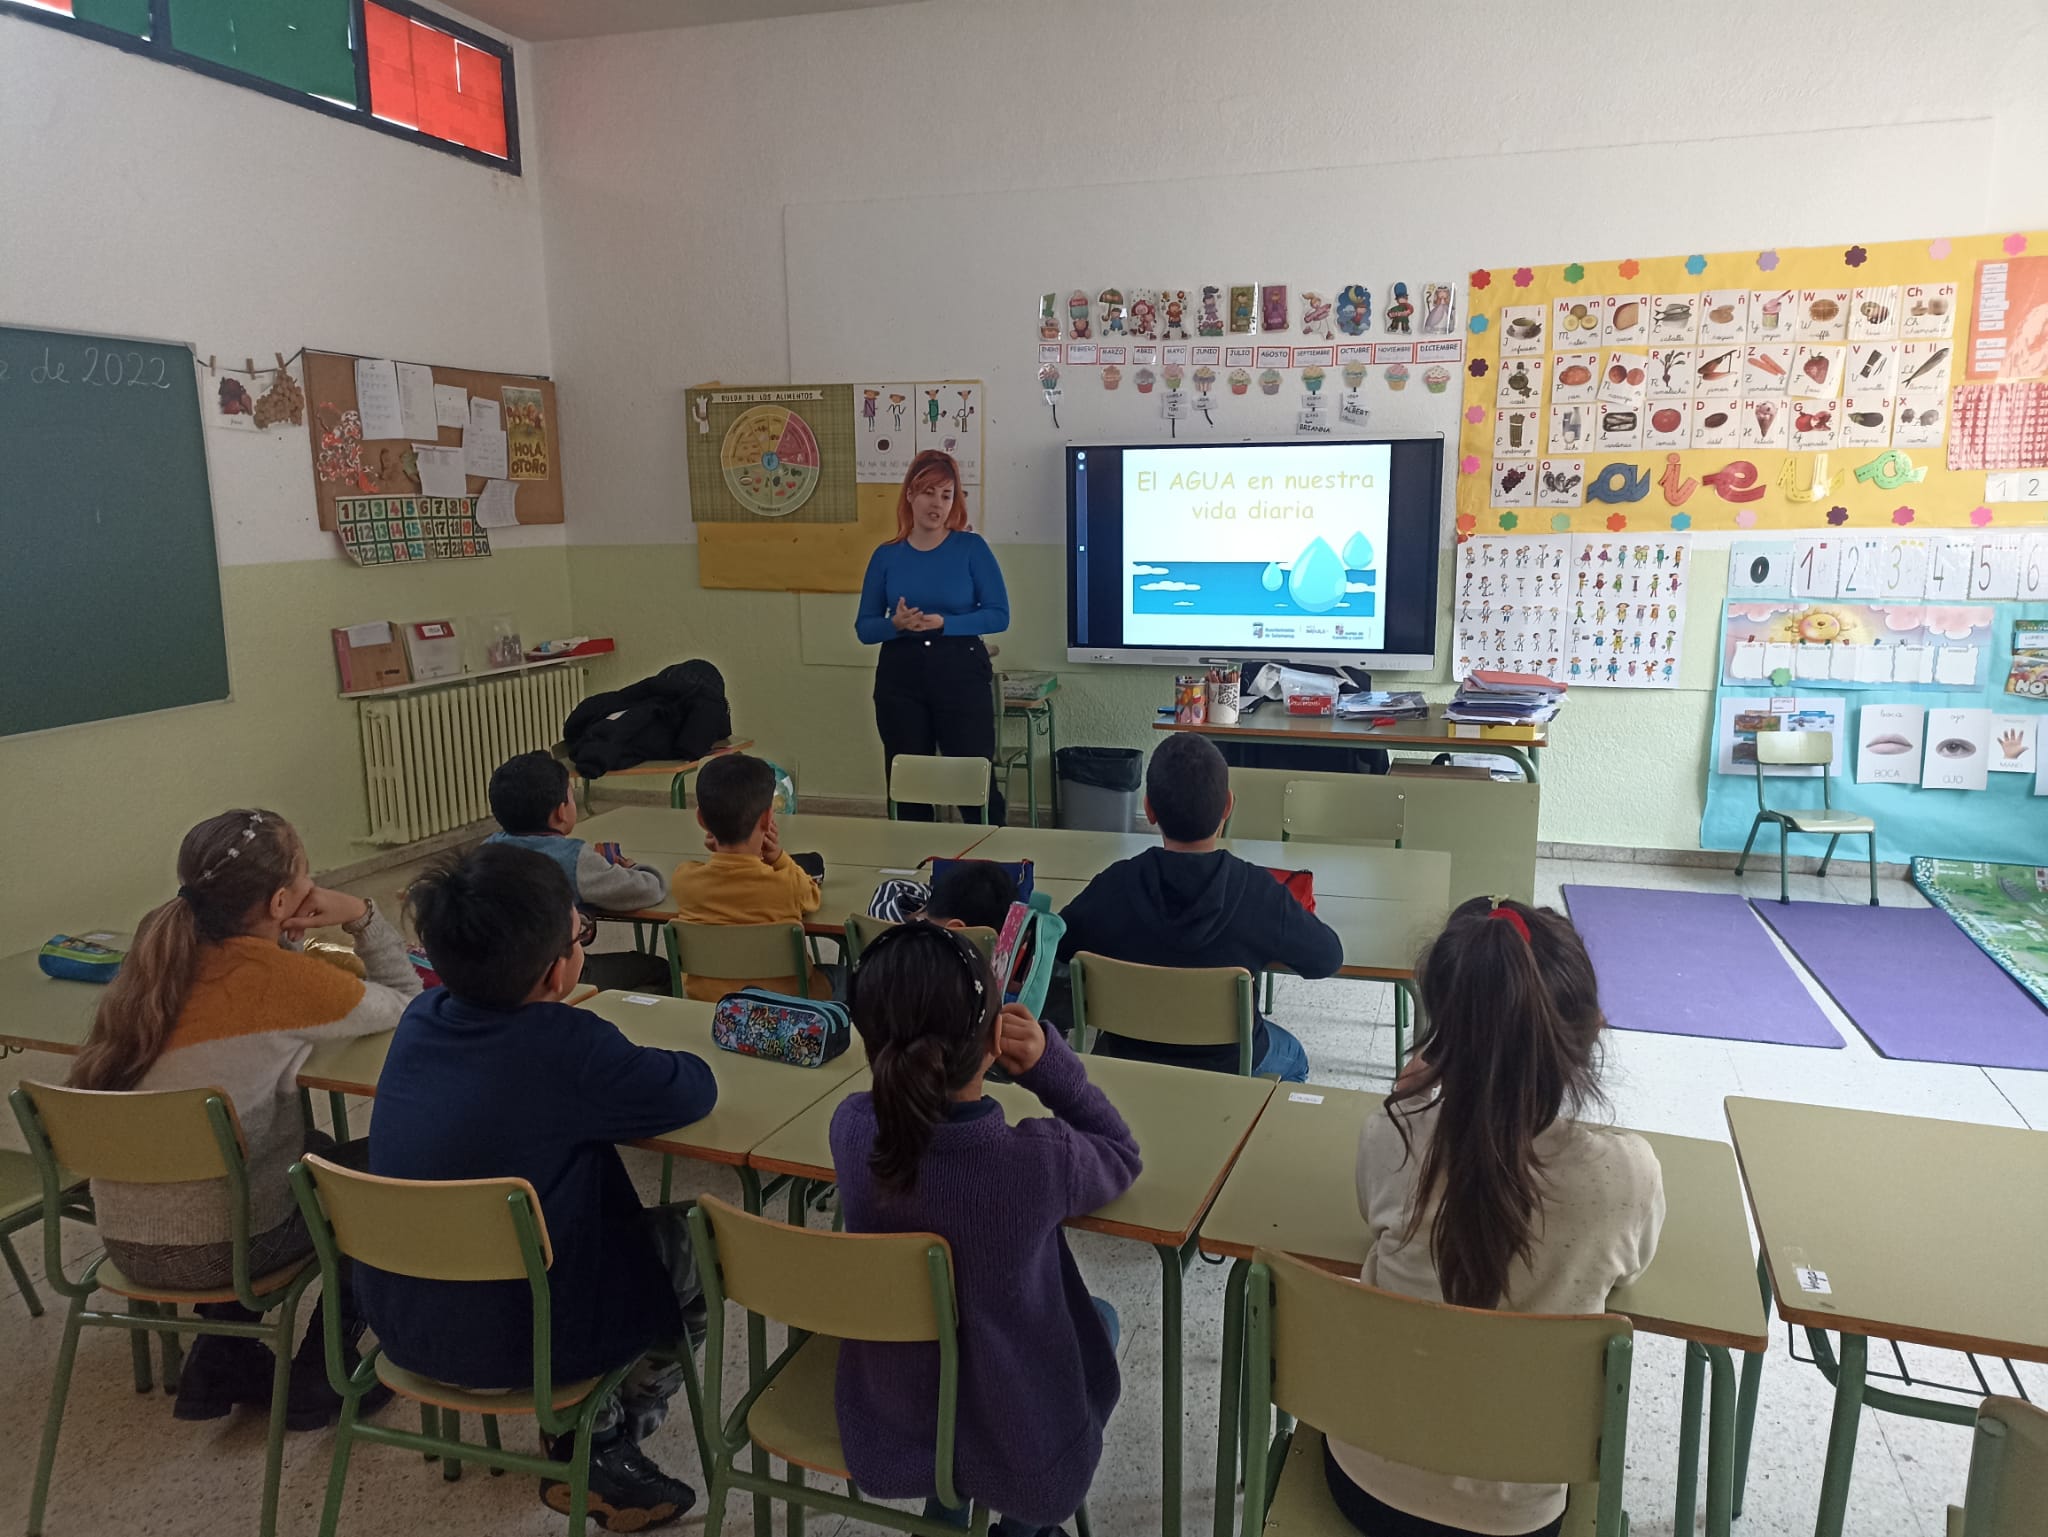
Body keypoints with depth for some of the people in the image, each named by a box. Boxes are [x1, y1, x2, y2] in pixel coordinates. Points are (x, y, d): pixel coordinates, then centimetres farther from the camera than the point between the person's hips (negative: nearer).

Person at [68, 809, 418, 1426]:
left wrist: (287, 939, 1)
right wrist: (361, 915, -6)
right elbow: (407, 1004, -7)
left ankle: (221, 1362, 32)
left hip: (122, 1237, 7)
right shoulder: (277, 975, -20)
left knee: (317, 1149, 30)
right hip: (211, 1248, -7)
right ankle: (317, 1385, 24)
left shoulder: (168, 950, 2)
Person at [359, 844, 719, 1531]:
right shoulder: (568, 1047, -27)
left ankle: (588, 1422, 34)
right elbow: (695, 1089, -13)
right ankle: (603, 1455, 18)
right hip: (513, 1346, -7)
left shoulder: (422, 1019, -6)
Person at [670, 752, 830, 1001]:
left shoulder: (684, 879, -15)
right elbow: (815, 897, 4)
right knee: (834, 975, 29)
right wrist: (778, 858, -7)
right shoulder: (790, 884, -22)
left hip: (701, 1000, 3)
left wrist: (721, 854, -5)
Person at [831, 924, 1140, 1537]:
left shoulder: (851, 1128, -19)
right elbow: (1122, 1155, -8)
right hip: (1017, 1454, -3)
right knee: (1100, 1318, 28)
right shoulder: (1040, 1160, -31)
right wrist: (1049, 1062, -18)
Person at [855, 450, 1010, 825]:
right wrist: (896, 624, -15)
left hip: (962, 674, -2)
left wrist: (944, 623, -18)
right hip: (900, 679, 3)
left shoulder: (972, 548, -3)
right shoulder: (886, 556, 4)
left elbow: (999, 615, -6)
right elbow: (864, 627, 6)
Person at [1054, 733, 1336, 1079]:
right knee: (1292, 1059, 34)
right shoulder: (1258, 892, -28)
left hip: (1128, 1063, 1)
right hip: (1229, 1065, -1)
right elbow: (1327, 958, -12)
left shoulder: (1113, 888, -24)